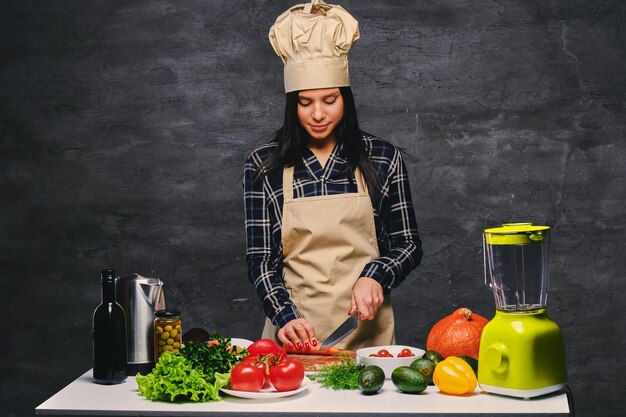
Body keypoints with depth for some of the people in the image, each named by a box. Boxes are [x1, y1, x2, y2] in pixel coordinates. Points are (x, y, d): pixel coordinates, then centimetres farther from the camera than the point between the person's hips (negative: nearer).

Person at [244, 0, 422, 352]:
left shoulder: (383, 159, 0)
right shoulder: (264, 167, -1)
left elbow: (408, 245, 6)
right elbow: (260, 258, -2)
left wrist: (375, 277, -13)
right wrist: (284, 316, -16)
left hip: (367, 326, 1)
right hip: (294, 332, 0)